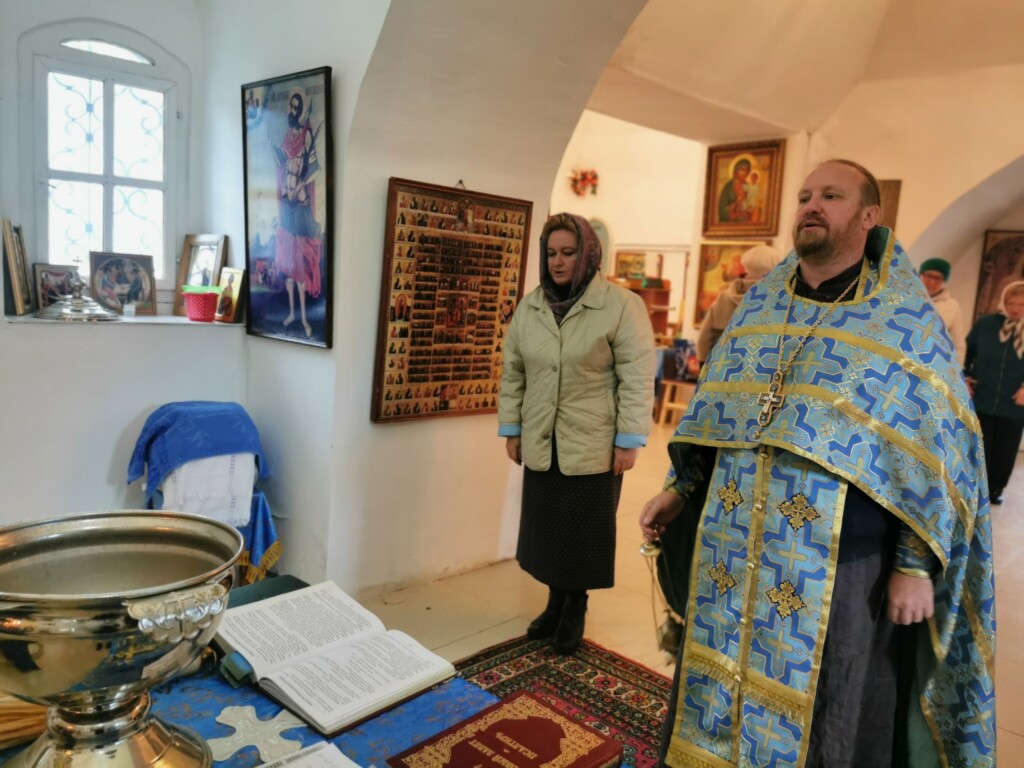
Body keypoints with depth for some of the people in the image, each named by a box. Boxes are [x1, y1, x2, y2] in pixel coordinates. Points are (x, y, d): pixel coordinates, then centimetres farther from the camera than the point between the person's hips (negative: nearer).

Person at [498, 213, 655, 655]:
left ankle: (575, 609, 28)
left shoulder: (621, 306, -10)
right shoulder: (529, 306, 6)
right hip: (542, 443, 5)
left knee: (583, 532, 8)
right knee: (546, 528, 13)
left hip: (594, 445, -4)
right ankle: (556, 602, 33)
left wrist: (628, 441, -12)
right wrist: (511, 428, 8)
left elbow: (637, 378, -10)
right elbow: (513, 373, 11)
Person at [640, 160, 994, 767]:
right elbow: (713, 411, 14)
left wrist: (917, 564, -7)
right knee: (717, 695, 16)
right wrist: (681, 490, 10)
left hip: (838, 563, -4)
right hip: (733, 550, 4)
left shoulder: (906, 320, -4)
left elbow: (939, 451, -4)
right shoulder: (759, 304, 9)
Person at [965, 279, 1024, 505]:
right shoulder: (986, 323, -2)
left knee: (1005, 450, 12)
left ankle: (996, 487, 30)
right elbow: (967, 351, 10)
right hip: (980, 400, 0)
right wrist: (963, 376, -1)